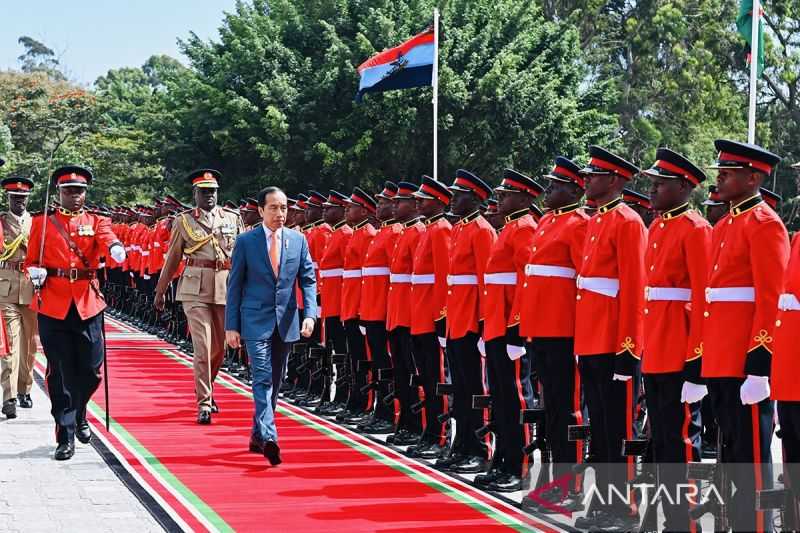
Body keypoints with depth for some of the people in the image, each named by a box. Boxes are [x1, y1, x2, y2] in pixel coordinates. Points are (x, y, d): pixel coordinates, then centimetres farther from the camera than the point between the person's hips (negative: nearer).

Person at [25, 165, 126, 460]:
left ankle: (78, 414, 34)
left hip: (87, 303, 1)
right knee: (60, 373, -2)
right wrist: (35, 272, -15)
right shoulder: (42, 222, 8)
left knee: (91, 369, 5)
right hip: (53, 304, -1)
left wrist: (116, 249, -38)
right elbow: (31, 260, 9)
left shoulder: (96, 221, 8)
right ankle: (65, 437, 3)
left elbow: (107, 238, -14)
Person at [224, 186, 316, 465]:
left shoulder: (298, 240, 4)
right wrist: (231, 326, -4)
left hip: (286, 322, 4)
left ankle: (258, 436, 25)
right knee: (263, 378, -14)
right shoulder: (245, 241, -4)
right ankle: (269, 437, -23)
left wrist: (310, 314, -8)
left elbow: (308, 279, 6)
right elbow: (235, 285, -1)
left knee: (275, 381, 12)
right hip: (256, 320, -4)